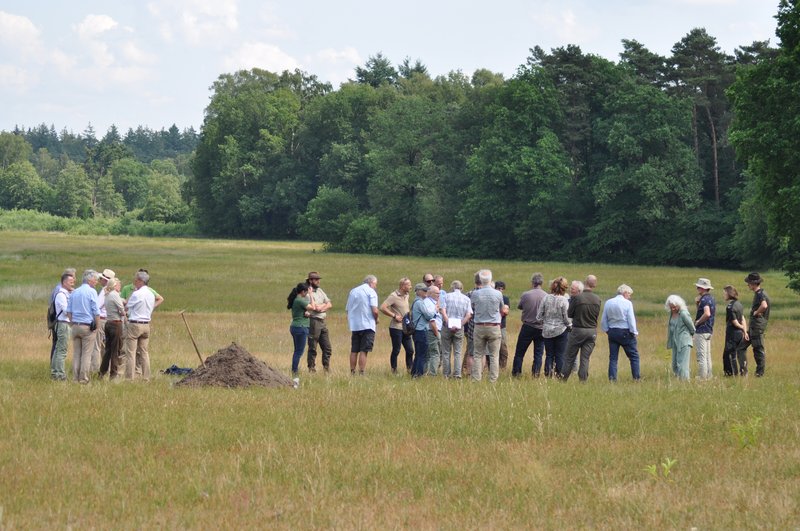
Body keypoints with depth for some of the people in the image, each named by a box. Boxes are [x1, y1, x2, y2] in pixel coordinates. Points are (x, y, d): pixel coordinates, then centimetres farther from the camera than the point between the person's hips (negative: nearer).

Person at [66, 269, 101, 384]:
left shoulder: (74, 292, 11)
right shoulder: (91, 292, -8)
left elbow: (68, 311, 12)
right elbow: (96, 312, -11)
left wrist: (73, 323, 16)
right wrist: (97, 326, -2)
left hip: (75, 326, 6)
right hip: (88, 327, -6)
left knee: (76, 354, 9)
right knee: (86, 354, -2)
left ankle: (75, 378, 10)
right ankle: (83, 378, -3)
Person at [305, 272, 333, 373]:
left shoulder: (320, 291, 16)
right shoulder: (308, 292, -10)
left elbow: (329, 305, 11)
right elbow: (316, 308, -19)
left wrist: (321, 307, -7)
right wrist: (324, 305, -2)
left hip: (322, 322, 8)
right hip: (313, 322, -8)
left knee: (327, 348, 9)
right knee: (312, 348, -3)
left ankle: (326, 369, 17)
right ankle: (311, 369, 2)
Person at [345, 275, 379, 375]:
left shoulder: (352, 291, 15)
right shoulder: (371, 292, -5)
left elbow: (347, 310, 17)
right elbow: (374, 311, -14)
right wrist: (376, 319, 4)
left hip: (354, 325, 5)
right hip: (367, 325, -5)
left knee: (354, 351, 9)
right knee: (364, 351, -5)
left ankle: (352, 373, 10)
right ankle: (361, 373, -9)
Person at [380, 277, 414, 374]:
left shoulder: (406, 296, 12)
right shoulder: (394, 296, -13)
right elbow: (382, 308, -21)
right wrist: (394, 316, -17)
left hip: (406, 328, 7)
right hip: (396, 327, -7)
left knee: (410, 350, 6)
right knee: (396, 350, 0)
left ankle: (409, 369, 14)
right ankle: (394, 371, 8)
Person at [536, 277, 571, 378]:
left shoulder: (546, 298, -3)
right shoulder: (564, 300, -12)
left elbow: (539, 315, -1)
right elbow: (566, 317, -9)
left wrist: (543, 323, 18)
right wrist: (570, 325, 10)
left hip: (547, 331, 3)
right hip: (561, 330, -3)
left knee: (549, 355, 10)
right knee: (560, 355, 5)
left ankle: (548, 374, 7)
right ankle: (559, 374, 4)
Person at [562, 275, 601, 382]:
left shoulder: (577, 297, -14)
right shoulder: (597, 299, -3)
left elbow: (569, 314, -6)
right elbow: (597, 315, 9)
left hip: (578, 330, -3)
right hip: (592, 330, 3)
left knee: (569, 356, 8)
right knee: (585, 358, 8)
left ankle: (564, 378, 11)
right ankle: (583, 379, 5)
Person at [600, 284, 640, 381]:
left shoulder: (608, 303, 5)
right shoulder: (627, 303, -9)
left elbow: (603, 321, 7)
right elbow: (631, 320, -10)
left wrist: (607, 330, 16)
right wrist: (634, 332, -1)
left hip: (612, 332, 4)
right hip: (625, 332, -4)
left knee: (613, 357, 7)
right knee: (634, 355, 6)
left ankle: (612, 378, 1)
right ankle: (637, 378, 3)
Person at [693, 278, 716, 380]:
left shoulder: (704, 299, -17)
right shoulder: (711, 298, 13)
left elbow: (707, 314, -32)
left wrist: (698, 322, -17)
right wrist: (698, 303, 10)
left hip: (701, 330, -10)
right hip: (709, 330, 10)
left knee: (701, 355, -7)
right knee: (707, 355, 15)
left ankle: (702, 377, -6)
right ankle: (708, 375, 19)